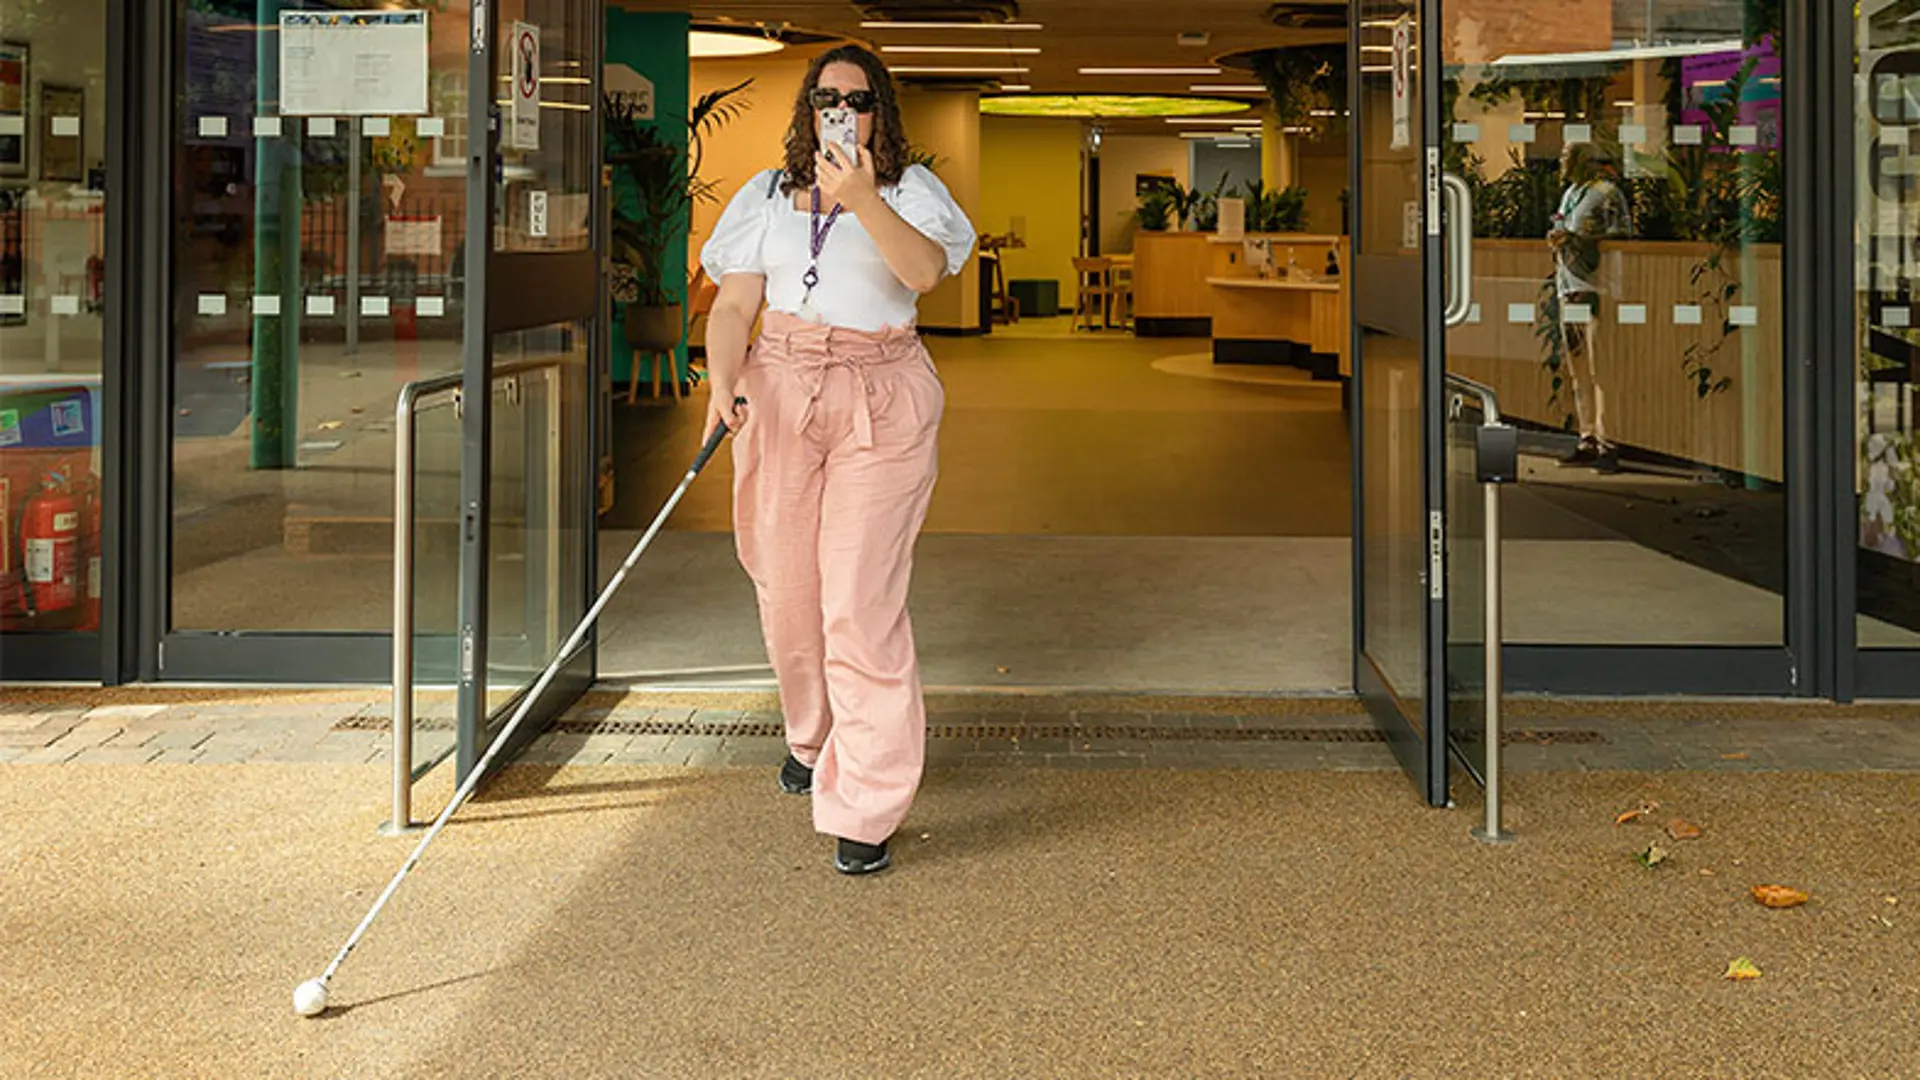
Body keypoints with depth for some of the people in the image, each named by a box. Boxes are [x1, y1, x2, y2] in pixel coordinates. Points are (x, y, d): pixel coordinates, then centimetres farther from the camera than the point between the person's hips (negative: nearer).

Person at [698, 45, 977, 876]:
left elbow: (924, 270, -18)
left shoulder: (909, 190, 4)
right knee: (786, 589, 11)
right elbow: (734, 305, 5)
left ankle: (867, 809, -6)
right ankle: (811, 738, 40)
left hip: (882, 407, -3)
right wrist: (723, 379, -14)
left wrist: (863, 201, -33)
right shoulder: (768, 196, 12)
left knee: (862, 603, -10)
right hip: (780, 393, 3)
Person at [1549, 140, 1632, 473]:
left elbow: (1620, 236, -13)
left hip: (1595, 287, -8)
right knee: (1577, 369, 7)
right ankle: (1587, 441, 10)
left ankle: (1607, 443, -11)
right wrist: (1556, 239, 7)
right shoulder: (1570, 193, 20)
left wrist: (1573, 240, -17)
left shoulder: (1607, 193, -6)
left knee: (1599, 369, -11)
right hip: (1569, 287, 8)